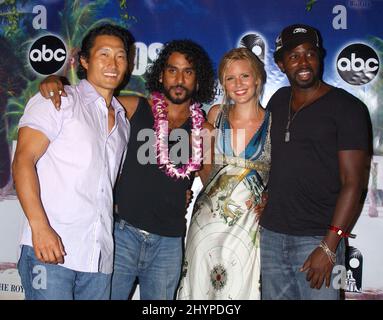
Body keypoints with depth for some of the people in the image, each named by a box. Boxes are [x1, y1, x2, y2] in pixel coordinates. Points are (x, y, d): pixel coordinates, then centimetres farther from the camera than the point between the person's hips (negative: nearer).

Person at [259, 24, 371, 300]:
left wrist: (329, 247, -17)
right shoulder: (278, 101, 11)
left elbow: (352, 183, -11)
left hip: (317, 239, -5)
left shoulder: (347, 108, -6)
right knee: (273, 295, 14)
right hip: (270, 234, 5)